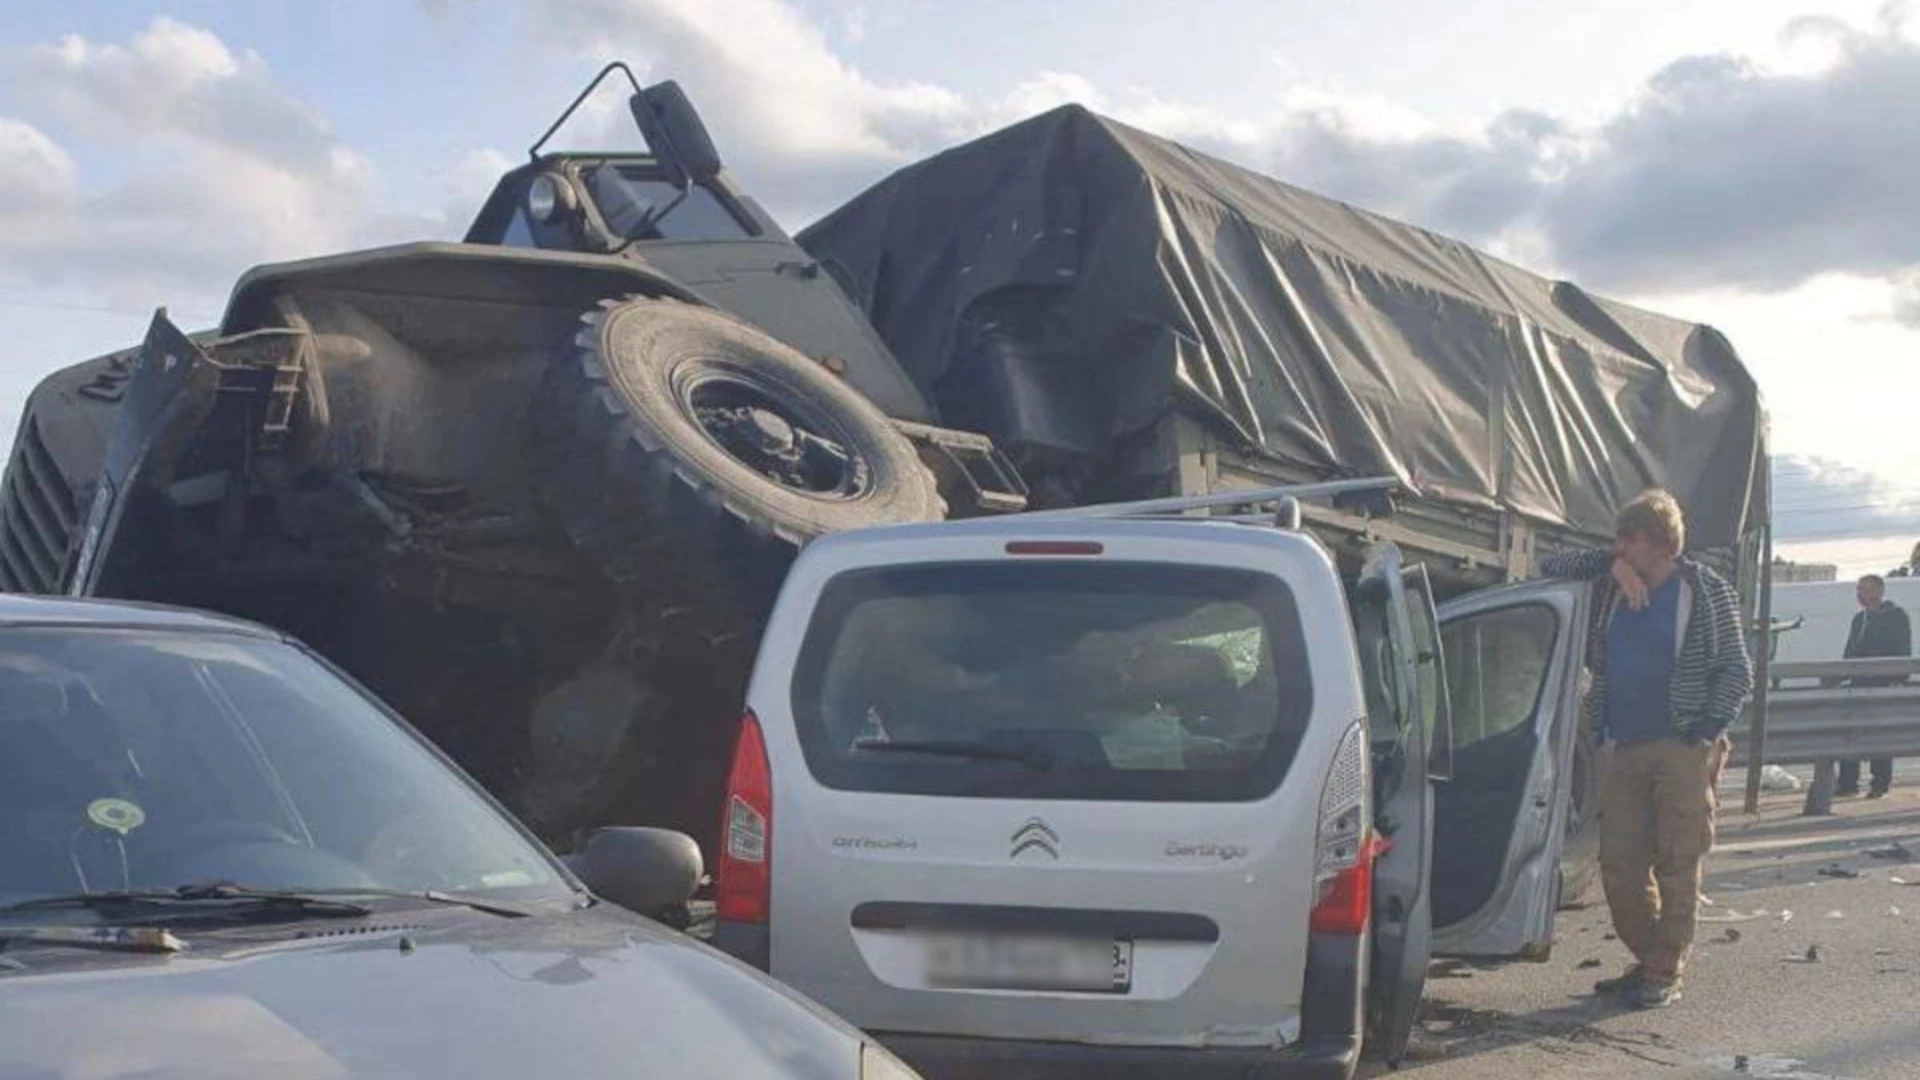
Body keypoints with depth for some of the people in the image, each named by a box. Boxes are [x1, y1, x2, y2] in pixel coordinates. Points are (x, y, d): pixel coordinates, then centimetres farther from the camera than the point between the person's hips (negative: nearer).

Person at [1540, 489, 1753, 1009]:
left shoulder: (1705, 592, -1)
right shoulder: (1610, 590, 11)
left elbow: (1737, 670, 0)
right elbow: (1551, 569, 16)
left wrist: (1708, 727, -13)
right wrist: (1609, 563, 1)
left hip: (1682, 751, -5)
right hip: (1623, 749, 5)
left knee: (1677, 866, -4)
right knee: (1619, 866, 5)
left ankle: (1665, 975, 2)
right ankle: (1648, 961, 19)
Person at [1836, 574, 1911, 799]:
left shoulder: (1897, 616, -3)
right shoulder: (1859, 618, 17)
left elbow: (1903, 653, -9)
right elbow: (1850, 653, 21)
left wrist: (1897, 681, -17)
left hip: (1884, 685, -6)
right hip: (1860, 685, 6)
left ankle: (1881, 785, 4)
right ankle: (1848, 783, 6)